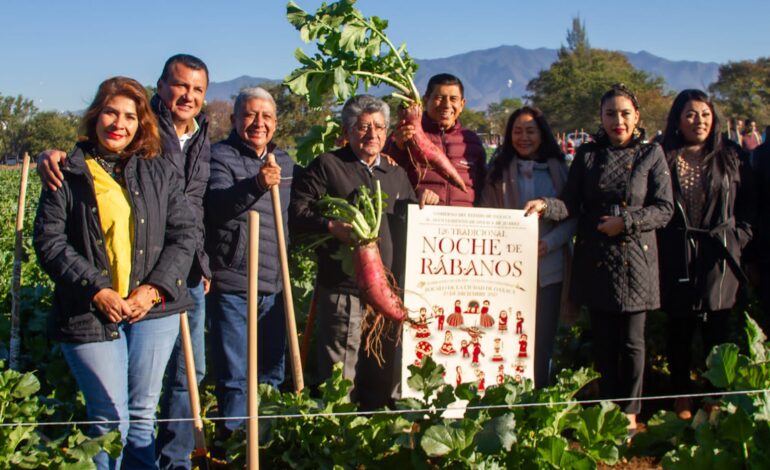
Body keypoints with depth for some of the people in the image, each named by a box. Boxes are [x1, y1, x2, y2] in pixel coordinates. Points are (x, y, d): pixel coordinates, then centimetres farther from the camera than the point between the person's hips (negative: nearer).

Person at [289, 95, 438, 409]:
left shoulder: (397, 174, 20)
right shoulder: (327, 166, 2)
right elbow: (296, 214, -6)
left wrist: (424, 202, 7)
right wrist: (332, 227, -22)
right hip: (343, 290, -5)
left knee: (385, 382, 14)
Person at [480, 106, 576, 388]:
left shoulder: (558, 169, 8)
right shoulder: (500, 171, 6)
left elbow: (573, 216, 4)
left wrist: (550, 242, -13)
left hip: (549, 267, 1)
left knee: (543, 341, 7)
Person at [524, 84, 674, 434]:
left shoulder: (651, 154, 1)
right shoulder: (588, 154, 7)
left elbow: (664, 209, -3)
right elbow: (572, 204, 1)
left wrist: (626, 221, -15)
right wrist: (546, 206, -18)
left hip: (634, 260, -2)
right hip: (595, 260, 2)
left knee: (631, 341, 2)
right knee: (603, 340, 8)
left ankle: (629, 413, 14)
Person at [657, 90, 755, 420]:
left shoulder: (729, 160, 8)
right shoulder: (664, 160, 0)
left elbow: (747, 205, 11)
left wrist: (737, 237, 1)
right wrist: (664, 244, -7)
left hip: (719, 258, 2)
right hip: (677, 259, -1)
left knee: (717, 330, 3)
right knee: (680, 330, 7)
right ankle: (681, 400, 20)